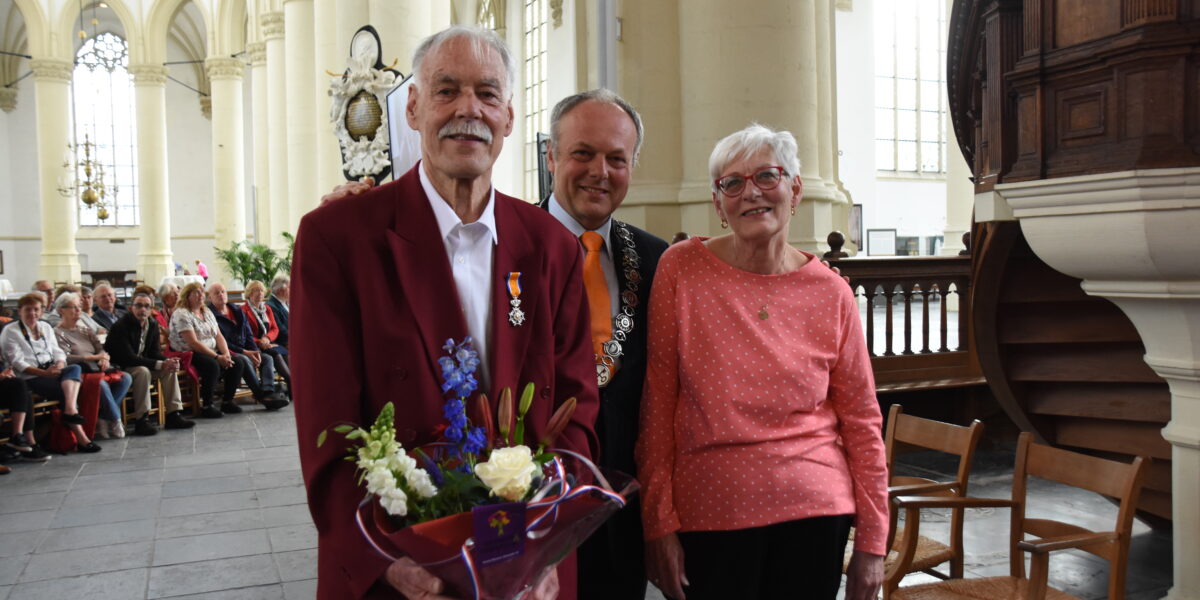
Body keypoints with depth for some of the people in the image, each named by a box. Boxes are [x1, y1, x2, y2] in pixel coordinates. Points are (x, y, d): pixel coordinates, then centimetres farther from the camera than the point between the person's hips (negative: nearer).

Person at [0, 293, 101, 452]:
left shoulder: (46, 327, 22)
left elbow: (57, 352, 16)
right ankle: (80, 437, -31)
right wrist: (43, 372, -20)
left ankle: (70, 410, -45)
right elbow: (17, 362, -7)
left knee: (74, 368, -29)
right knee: (67, 392, -27)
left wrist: (59, 365, -10)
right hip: (30, 378, -5)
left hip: (52, 372, 5)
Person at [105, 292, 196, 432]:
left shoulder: (152, 324, 1)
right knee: (143, 371, -34)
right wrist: (160, 364, -33)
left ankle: (173, 414, -10)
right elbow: (129, 357, -28)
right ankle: (141, 420, -30)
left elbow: (155, 352, 4)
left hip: (142, 363, 8)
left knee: (170, 369, -10)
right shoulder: (121, 326, -21)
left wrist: (169, 361, -21)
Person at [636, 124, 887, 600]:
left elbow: (861, 421, 4)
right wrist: (659, 521, -6)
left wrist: (872, 541, 2)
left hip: (814, 511, 2)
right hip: (709, 512, -1)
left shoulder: (831, 293, 0)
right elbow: (656, 400, -5)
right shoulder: (680, 269, -5)